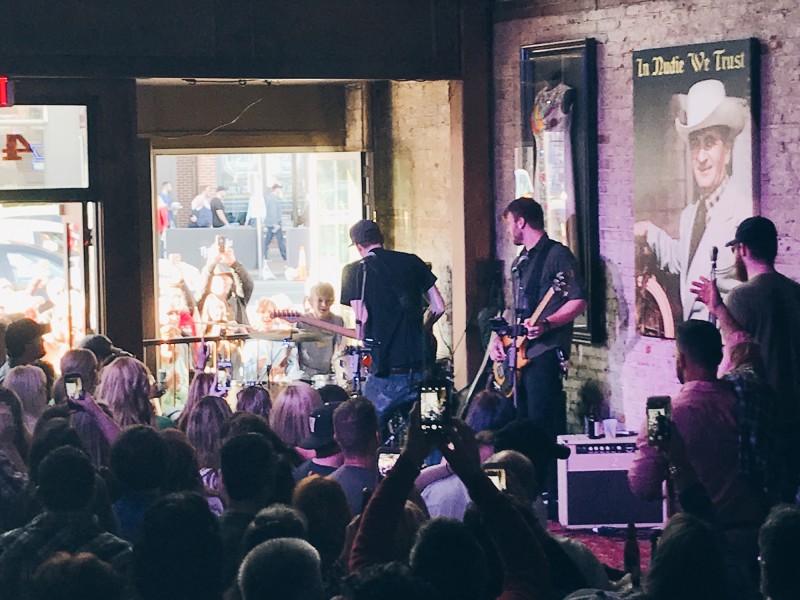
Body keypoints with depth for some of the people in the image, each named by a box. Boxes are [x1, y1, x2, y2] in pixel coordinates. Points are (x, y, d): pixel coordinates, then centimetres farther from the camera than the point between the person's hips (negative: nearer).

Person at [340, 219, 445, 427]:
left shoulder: (356, 271, -1)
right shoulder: (413, 262, 10)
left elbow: (361, 318, -11)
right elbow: (438, 308, 10)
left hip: (387, 370, -4)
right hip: (420, 363, 5)